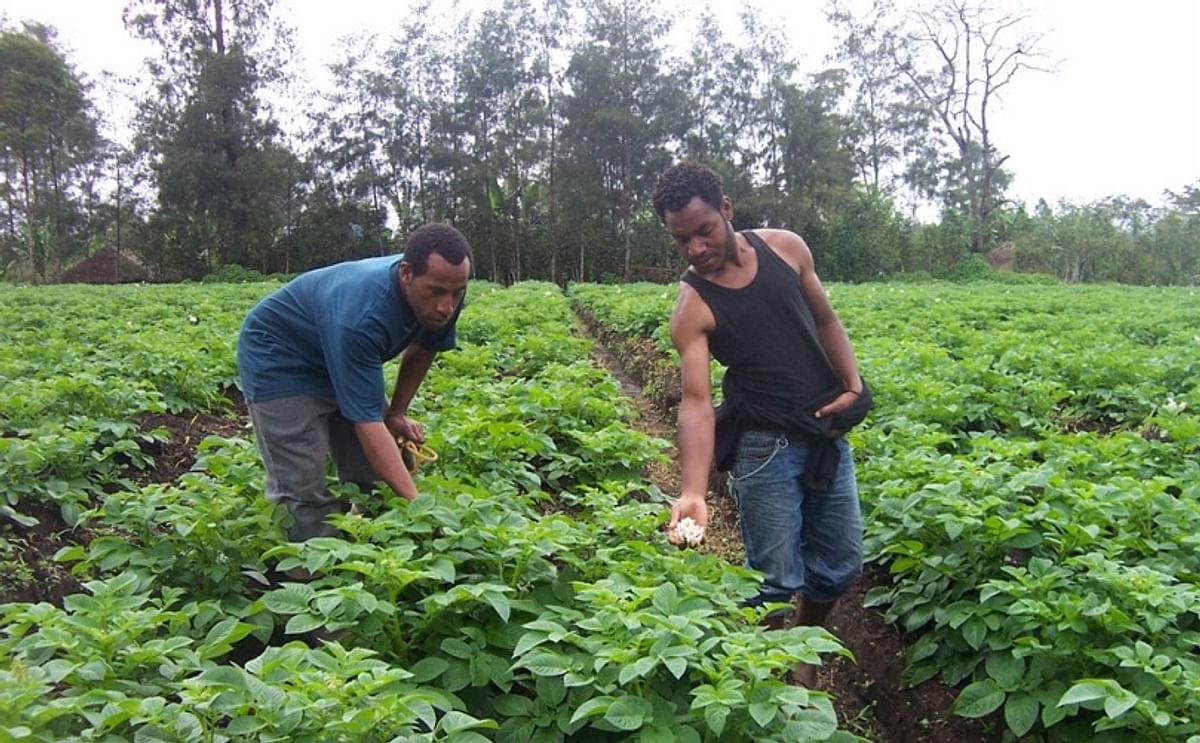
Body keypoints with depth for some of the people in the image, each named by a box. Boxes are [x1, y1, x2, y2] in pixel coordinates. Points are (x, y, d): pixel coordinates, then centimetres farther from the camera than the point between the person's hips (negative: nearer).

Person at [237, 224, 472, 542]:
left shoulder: (443, 294, -19)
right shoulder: (361, 315, -41)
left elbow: (422, 348, 4)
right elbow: (367, 421, -41)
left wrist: (397, 412, -1)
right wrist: (417, 505, -46)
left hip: (346, 359, 7)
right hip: (280, 360, -7)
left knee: (377, 481, 2)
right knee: (302, 493, -15)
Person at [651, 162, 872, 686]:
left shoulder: (785, 247, -1)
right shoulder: (692, 306, -14)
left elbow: (825, 320, 11)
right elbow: (696, 401, -23)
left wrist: (853, 384, -4)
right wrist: (693, 491, -36)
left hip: (828, 433, 5)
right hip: (764, 446, -5)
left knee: (840, 566, 14)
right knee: (775, 581, -2)